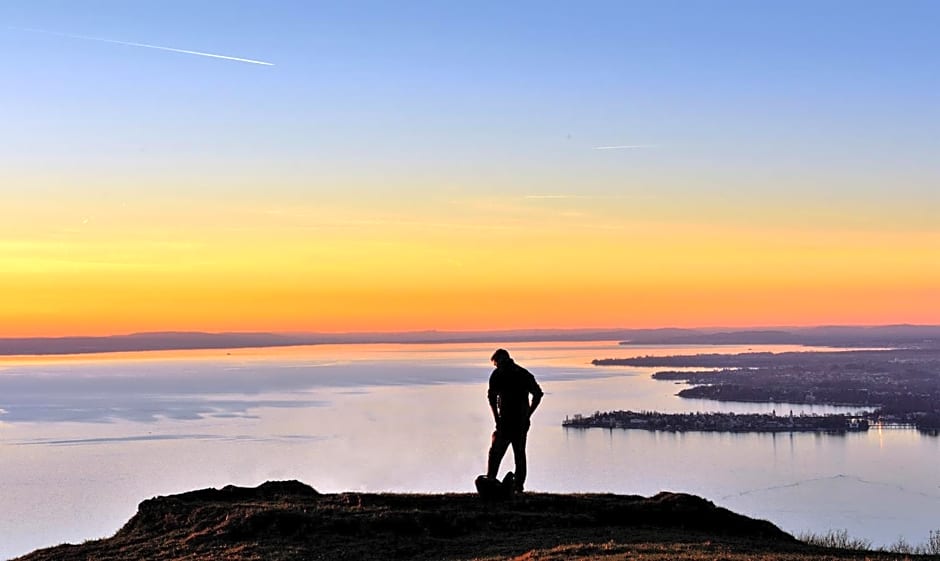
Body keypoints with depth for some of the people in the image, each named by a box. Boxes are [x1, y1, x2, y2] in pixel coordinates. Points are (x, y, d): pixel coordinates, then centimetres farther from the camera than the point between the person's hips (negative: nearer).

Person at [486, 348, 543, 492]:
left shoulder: (498, 374, -2)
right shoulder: (524, 373, 9)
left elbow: (492, 396, -9)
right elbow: (538, 394, 6)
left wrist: (497, 418, -5)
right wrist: (528, 413, 6)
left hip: (505, 421, -4)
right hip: (522, 421, 4)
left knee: (495, 453, 1)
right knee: (520, 454, 9)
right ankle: (518, 487, 7)